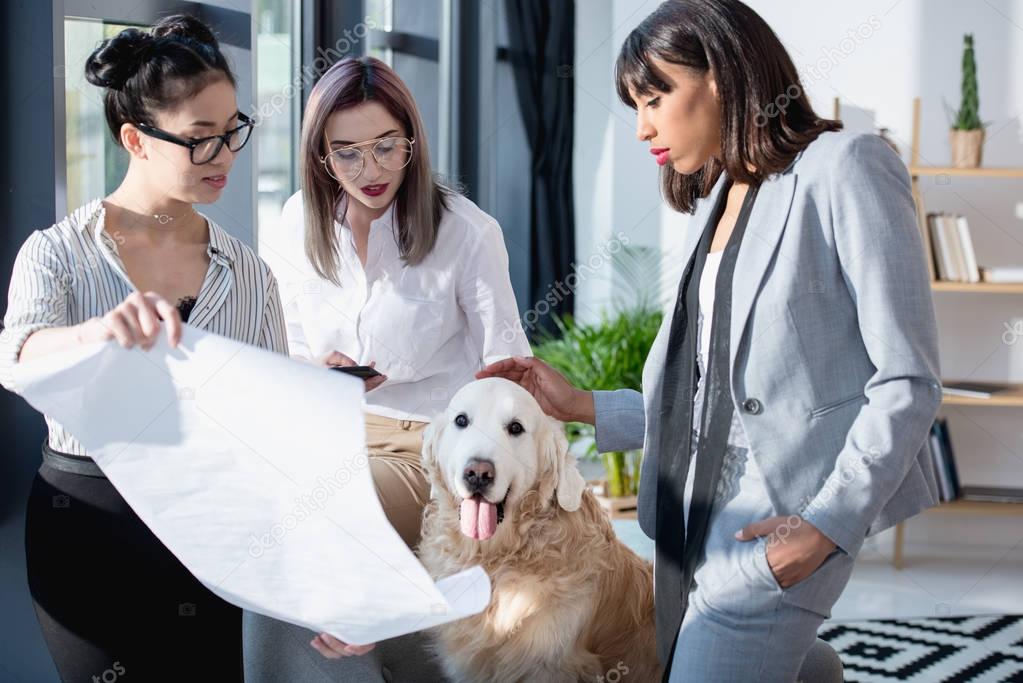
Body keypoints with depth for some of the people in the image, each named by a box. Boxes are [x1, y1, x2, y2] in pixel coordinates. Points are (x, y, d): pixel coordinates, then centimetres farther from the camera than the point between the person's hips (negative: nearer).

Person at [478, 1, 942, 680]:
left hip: (781, 522, -7)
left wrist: (831, 521, -17)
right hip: (697, 518, 8)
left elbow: (909, 381, -10)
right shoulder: (712, 206, 19)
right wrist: (585, 406, 9)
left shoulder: (842, 168, -4)